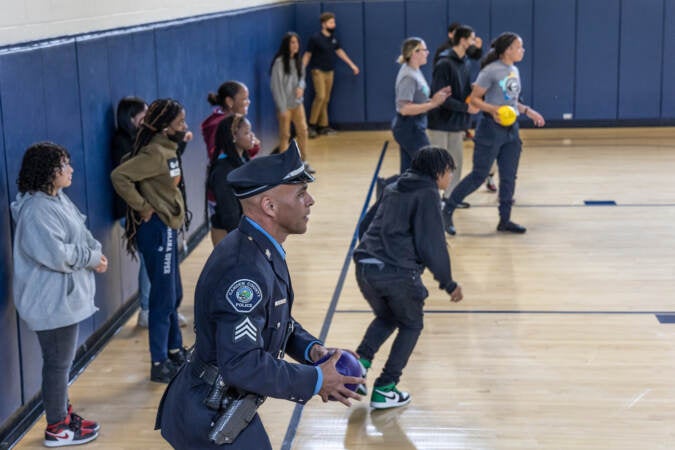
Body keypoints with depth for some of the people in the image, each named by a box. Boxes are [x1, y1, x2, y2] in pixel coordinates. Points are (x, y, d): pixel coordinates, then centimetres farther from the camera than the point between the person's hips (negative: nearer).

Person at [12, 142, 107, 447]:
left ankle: (63, 414, 35)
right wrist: (93, 259, -15)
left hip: (64, 296, 10)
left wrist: (95, 253, -7)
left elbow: (80, 236, 13)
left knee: (62, 360, 21)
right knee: (58, 362, 1)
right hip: (52, 302, -10)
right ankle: (57, 429, 13)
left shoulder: (57, 199, 8)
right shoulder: (37, 209, -24)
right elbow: (57, 254, -28)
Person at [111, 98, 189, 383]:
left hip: (168, 228, 10)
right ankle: (160, 365, 9)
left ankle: (174, 351, 35)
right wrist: (142, 207, -22)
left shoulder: (168, 149, 8)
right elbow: (119, 176, -29)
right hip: (157, 229, -10)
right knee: (164, 298, -1)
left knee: (173, 295, 20)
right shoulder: (155, 153, -21)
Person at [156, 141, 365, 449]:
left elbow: (277, 321, 16)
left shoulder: (261, 251, 4)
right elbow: (242, 365, -31)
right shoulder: (245, 269, -28)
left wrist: (311, 349, -2)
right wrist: (316, 380, -21)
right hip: (210, 422, -10)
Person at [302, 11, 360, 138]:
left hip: (329, 72, 6)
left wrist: (352, 65, 21)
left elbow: (339, 52, 19)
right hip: (318, 71, -6)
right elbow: (307, 55, -8)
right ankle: (312, 125, -8)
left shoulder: (333, 38, 6)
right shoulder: (315, 38, -11)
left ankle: (323, 126, 12)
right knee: (320, 96, -16)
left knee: (326, 99, 6)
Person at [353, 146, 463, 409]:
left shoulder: (392, 189, 19)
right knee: (411, 325, 17)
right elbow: (432, 244, -8)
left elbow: (366, 225, 25)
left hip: (364, 268, 7)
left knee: (386, 318, 30)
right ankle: (384, 390, 12)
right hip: (398, 274, -7)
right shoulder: (427, 194, -3)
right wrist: (448, 283, 1)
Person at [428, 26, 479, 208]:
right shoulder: (444, 64, -16)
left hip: (456, 124, 8)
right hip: (441, 123, -8)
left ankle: (451, 195, 23)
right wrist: (466, 108, -20)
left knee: (456, 160, 12)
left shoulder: (464, 63, 8)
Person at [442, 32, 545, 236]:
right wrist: (492, 109, -26)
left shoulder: (514, 71, 11)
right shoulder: (491, 71, -14)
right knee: (479, 175, -5)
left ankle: (505, 220, 18)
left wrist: (527, 111, 12)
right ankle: (447, 211, 7)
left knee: (509, 177, 9)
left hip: (511, 129, 8)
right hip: (492, 128, -8)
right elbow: (474, 99, -12)